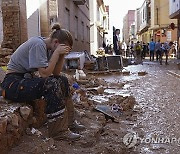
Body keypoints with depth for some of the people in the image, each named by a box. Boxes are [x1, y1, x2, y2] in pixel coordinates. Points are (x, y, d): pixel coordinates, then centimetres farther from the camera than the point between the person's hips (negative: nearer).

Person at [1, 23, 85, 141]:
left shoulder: (47, 48, 6)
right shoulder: (38, 44, -20)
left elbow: (56, 73, 4)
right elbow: (45, 73, -27)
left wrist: (62, 55, -7)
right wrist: (57, 52, -22)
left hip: (26, 79, 10)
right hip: (13, 83, -10)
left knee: (63, 80, 3)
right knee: (52, 84, -28)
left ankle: (69, 122, 8)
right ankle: (59, 131, -20)